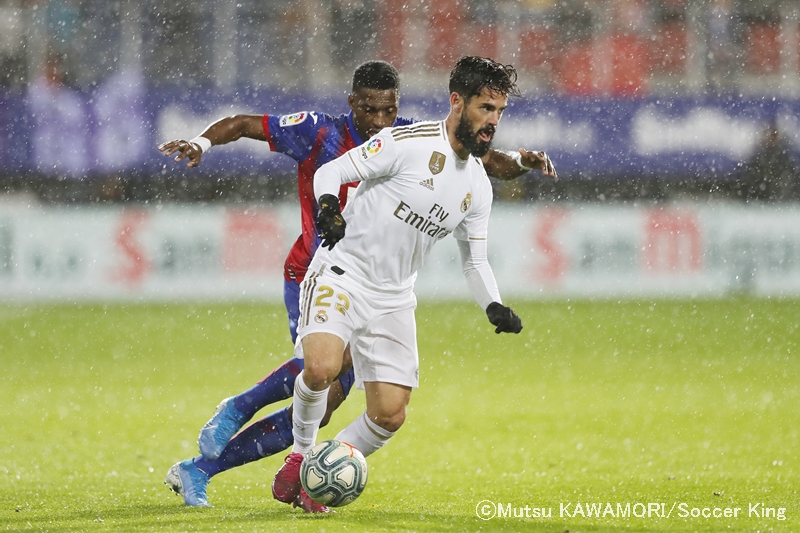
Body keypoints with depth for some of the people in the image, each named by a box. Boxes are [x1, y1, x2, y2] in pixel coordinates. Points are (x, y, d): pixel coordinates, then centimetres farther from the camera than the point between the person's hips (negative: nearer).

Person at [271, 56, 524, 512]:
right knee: (321, 367, -31)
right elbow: (331, 171, -9)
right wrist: (329, 206, -31)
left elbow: (475, 259, 17)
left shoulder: (478, 186, 8)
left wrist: (495, 307, 0)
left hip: (394, 299, 6)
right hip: (342, 274, -6)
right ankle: (301, 454, -4)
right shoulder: (408, 143, -13)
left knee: (391, 414, -4)